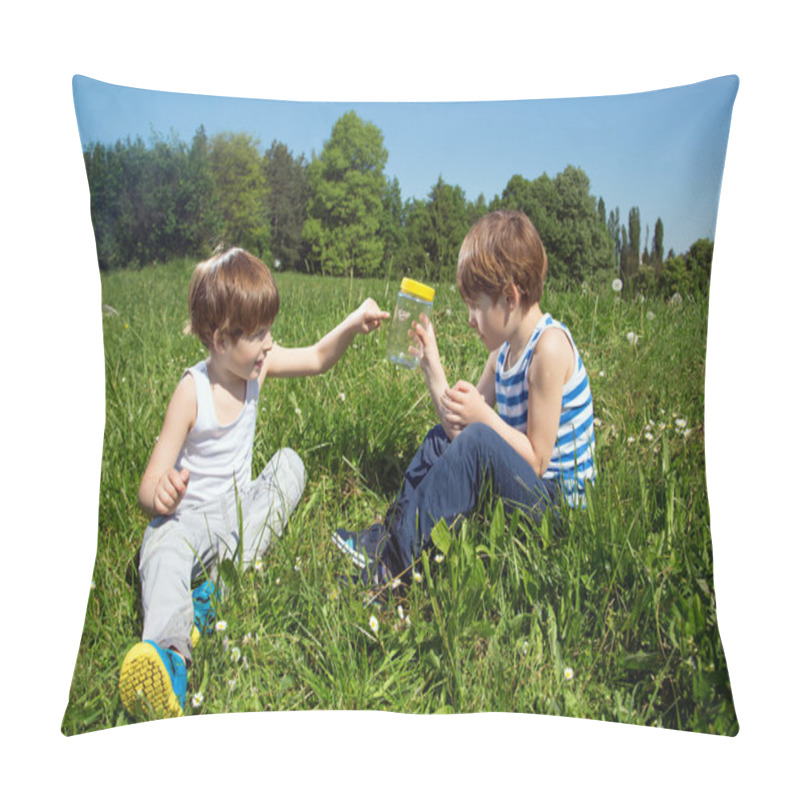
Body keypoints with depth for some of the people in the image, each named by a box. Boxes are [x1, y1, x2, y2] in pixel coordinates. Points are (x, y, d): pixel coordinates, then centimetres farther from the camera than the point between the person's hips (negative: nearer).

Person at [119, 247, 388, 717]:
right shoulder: (193, 393, -20)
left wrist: (353, 325, -6)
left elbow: (317, 360, 12)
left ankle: (219, 585, -26)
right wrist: (160, 495, -47)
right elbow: (150, 489, -21)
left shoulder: (258, 365, -3)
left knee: (290, 462, -15)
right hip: (193, 515, -6)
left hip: (242, 509, 6)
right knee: (164, 549, -34)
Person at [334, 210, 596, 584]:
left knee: (478, 442, -32)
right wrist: (431, 363, 1)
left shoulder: (549, 346, -20)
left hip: (556, 502, -10)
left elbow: (536, 461, -20)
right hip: (523, 485, 10)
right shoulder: (506, 348, 7)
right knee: (442, 438, 15)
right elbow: (461, 427, 4)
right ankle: (388, 532, 7)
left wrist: (484, 416, -27)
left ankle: (393, 561, -23)